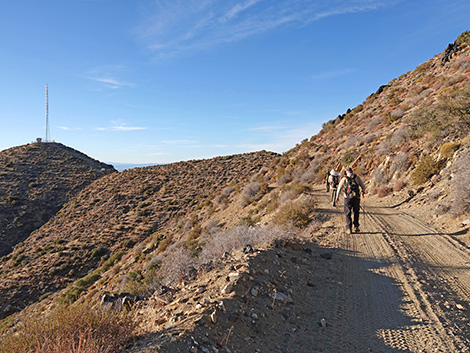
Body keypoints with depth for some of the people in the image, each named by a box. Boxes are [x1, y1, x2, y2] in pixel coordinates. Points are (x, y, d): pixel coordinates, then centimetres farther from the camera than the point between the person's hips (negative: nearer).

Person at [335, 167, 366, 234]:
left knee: (348, 213, 7)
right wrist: (363, 191, 32)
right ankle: (356, 227, 12)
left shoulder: (344, 178, 5)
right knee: (356, 212, 17)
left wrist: (337, 196, 10)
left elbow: (339, 188, 0)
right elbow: (363, 186, 10)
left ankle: (349, 228, 2)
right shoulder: (357, 177, 9)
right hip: (356, 197, 1)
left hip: (348, 198, -1)